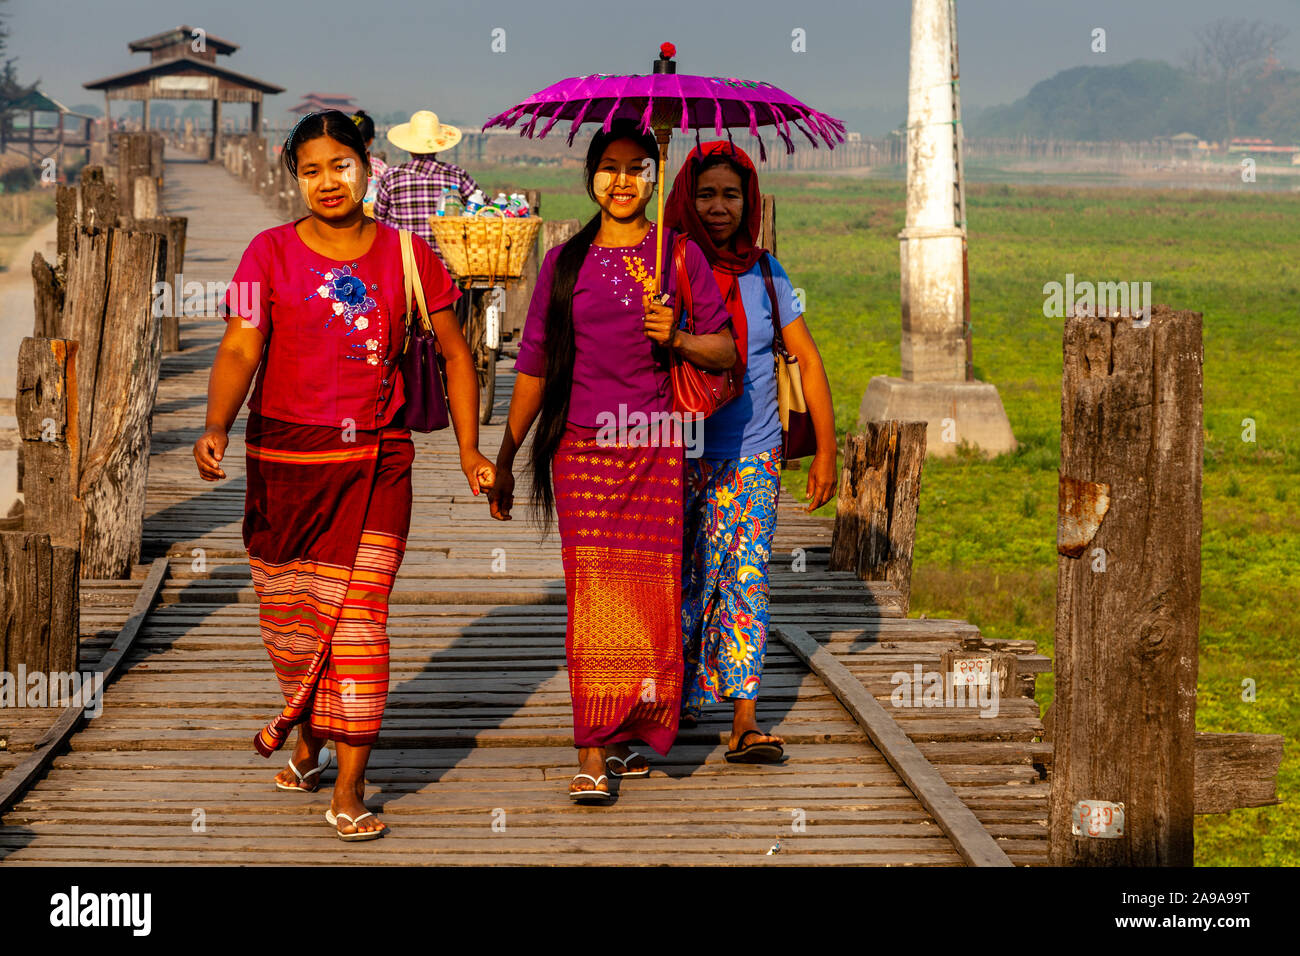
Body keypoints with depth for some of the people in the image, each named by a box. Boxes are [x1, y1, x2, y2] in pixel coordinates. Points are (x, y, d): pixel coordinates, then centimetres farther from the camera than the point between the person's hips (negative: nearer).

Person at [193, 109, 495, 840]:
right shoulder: (271, 253, 0)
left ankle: (350, 792, -3)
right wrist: (216, 428, -26)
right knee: (290, 616, 9)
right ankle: (308, 744, 36)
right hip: (285, 457, 0)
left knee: (357, 618, -8)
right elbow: (240, 350, -10)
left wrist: (469, 449, 5)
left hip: (376, 461, 0)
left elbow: (456, 353, 11)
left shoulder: (408, 256, 3)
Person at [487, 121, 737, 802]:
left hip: (655, 446, 0)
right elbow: (533, 365, 12)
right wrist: (504, 458, 11)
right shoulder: (564, 262, 9)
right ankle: (593, 758, -7)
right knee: (592, 594, -7)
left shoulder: (679, 254, 6)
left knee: (649, 590, 0)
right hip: (581, 447, 0)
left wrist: (676, 340, -15)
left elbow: (728, 350, 6)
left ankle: (624, 735, 18)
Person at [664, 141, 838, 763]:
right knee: (683, 581, 4)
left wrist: (825, 448, 5)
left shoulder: (765, 274, 7)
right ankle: (680, 697, 24)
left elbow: (808, 362, 10)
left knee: (745, 580, -5)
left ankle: (745, 722, -9)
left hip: (752, 456, 1)